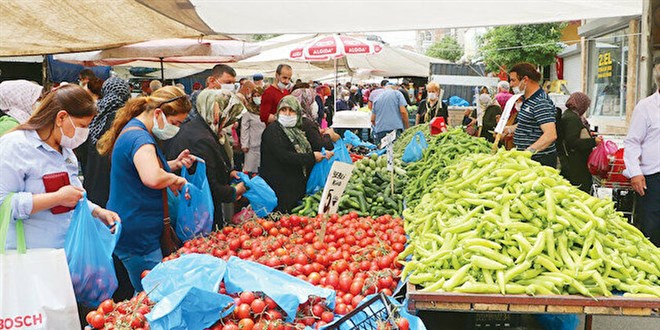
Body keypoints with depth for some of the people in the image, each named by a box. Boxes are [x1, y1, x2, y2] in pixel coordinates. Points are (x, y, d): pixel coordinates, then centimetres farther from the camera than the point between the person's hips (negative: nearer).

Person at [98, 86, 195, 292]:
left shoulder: (134, 131, 14)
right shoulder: (139, 138, -19)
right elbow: (152, 178, -39)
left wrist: (174, 164, 14)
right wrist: (175, 179, -18)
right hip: (137, 235, -10)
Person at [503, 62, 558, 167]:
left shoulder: (541, 103, -20)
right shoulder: (528, 100, 14)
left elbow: (551, 135, -30)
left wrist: (529, 151, -36)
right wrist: (510, 129, 19)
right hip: (527, 159, 10)